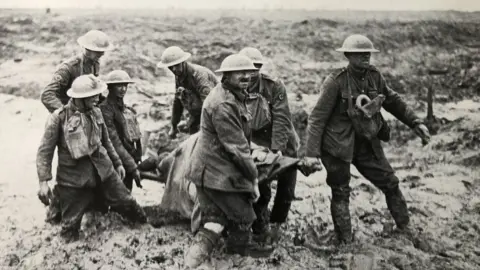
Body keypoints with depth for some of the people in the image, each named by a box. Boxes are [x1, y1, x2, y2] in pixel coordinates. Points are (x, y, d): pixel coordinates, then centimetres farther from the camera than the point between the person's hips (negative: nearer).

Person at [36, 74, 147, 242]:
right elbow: (45, 151, -11)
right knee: (71, 225, 0)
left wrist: (117, 163, 22)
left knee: (126, 203, 10)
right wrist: (43, 182, -17)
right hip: (73, 178, -4)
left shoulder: (96, 112, 4)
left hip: (103, 171, 4)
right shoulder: (58, 117, -12)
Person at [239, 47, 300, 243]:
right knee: (260, 191, -1)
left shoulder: (274, 86, -14)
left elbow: (281, 119, -20)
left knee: (286, 190, 8)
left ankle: (276, 223, 31)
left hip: (283, 146, 0)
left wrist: (277, 149, -29)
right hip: (257, 147, 0)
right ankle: (261, 230, 17)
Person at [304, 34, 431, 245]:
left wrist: (415, 123, 13)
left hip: (367, 144, 6)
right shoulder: (336, 82, -18)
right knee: (341, 194, 4)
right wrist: (312, 153, -21)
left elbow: (393, 101, 16)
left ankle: (405, 228, 32)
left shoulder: (375, 77, -1)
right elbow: (317, 118, -17)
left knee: (390, 183, 12)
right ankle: (344, 243, 18)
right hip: (338, 146, -6)